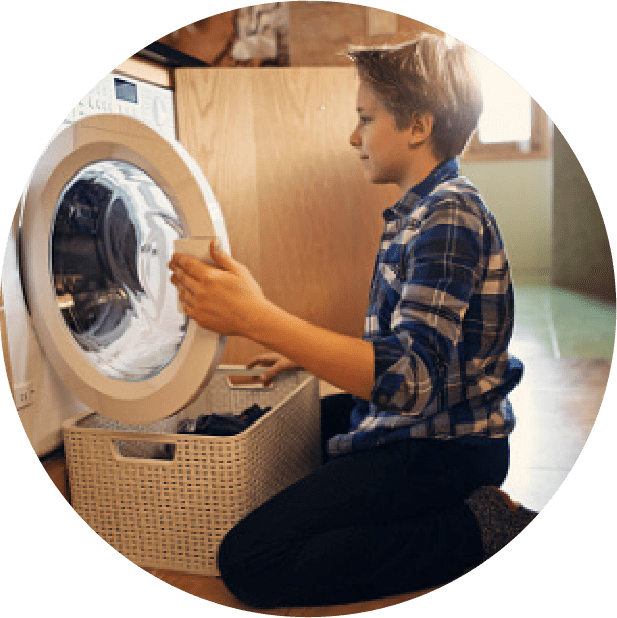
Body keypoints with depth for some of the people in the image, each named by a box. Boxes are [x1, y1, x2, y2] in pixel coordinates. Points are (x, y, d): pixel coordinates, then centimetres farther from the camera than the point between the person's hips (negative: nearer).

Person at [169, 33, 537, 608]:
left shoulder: (449, 216, -21)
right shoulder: (423, 210, 12)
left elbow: (410, 380, -34)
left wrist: (258, 319, -38)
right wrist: (308, 356, 17)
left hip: (440, 447, -10)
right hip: (412, 420, 10)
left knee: (249, 560, -18)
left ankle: (476, 527, -10)